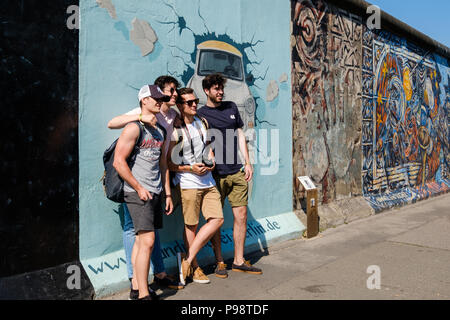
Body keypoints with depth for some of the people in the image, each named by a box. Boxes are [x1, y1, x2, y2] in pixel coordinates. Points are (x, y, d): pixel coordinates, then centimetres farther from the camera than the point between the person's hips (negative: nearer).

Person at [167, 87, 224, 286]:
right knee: (191, 226, 2)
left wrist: (211, 161, 6)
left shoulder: (201, 122, 11)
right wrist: (190, 168, -18)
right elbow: (168, 163, -8)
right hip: (188, 184, -7)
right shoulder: (175, 131, -10)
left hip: (208, 182, 7)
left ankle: (187, 259, 9)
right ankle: (194, 267, 19)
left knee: (217, 219, 0)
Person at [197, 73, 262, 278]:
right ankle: (219, 262, 16)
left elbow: (240, 135, 15)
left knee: (241, 215, 5)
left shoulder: (231, 107, 14)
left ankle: (239, 261, 17)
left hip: (237, 171, 4)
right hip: (216, 174, -4)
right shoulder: (200, 114, 1)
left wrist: (247, 162, 9)